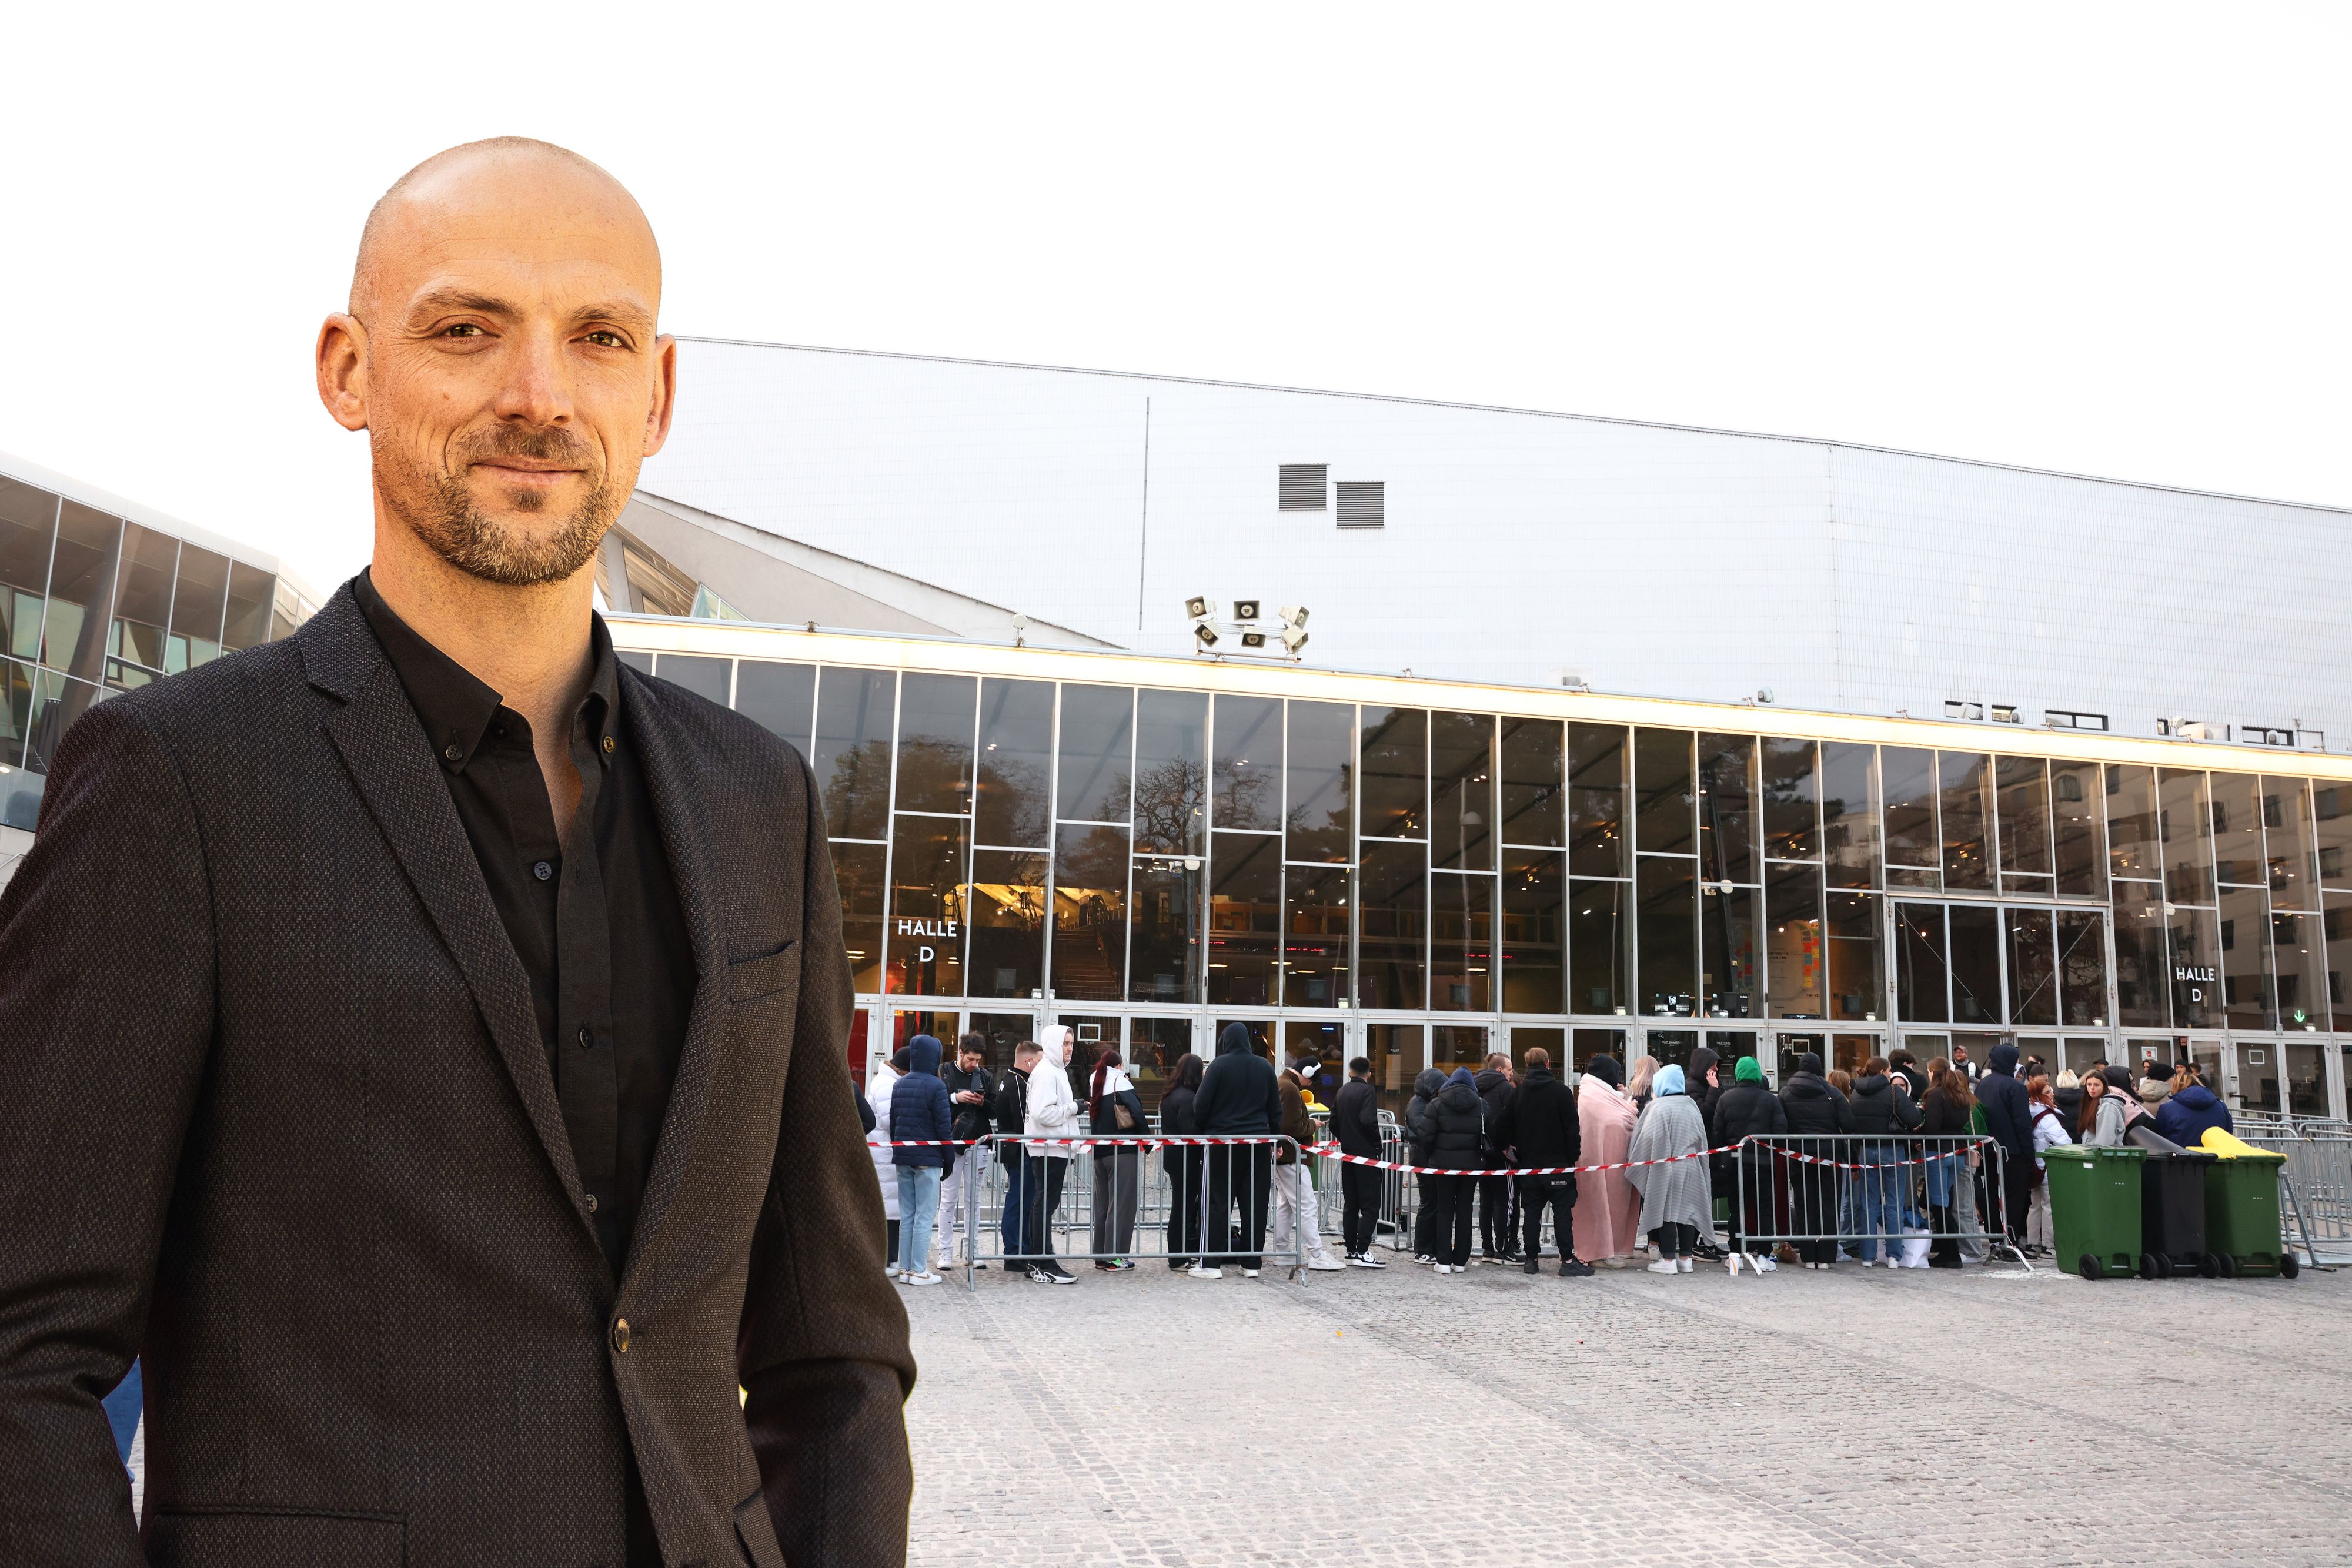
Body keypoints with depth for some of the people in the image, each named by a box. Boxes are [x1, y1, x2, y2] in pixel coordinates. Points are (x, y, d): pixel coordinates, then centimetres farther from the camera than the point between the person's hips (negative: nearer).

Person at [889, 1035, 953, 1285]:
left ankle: (905, 1268, 13)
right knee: (925, 1216, -2)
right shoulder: (935, 1085, -12)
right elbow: (944, 1125, -12)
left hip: (902, 1157, 7)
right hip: (928, 1159, -6)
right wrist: (948, 1159, -4)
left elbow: (893, 1122, 14)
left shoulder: (899, 1085, 9)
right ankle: (919, 1271, -1)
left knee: (906, 1215, 11)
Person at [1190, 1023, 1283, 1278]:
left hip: (1222, 1142, -3)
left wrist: (1204, 1129, 8)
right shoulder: (1265, 1066, 6)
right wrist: (1273, 1139, 16)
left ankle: (1211, 1262, 1)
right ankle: (1251, 1263, 9)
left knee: (1218, 1202, 2)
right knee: (1255, 1203, 7)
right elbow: (1276, 1109, 9)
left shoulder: (1219, 1065, -7)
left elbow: (1200, 1105, -10)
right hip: (1258, 1142, 3)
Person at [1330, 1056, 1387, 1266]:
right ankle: (1362, 1251, -14)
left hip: (1347, 1155, 7)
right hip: (1366, 1154, -7)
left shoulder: (1341, 1092, 12)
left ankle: (1350, 1247, 14)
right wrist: (1377, 1144, -9)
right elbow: (1368, 1121, -22)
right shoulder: (1367, 1091, -10)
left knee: (1350, 1204, 12)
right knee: (1370, 1205, -6)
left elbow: (1334, 1124, 12)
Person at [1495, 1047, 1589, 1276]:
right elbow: (1572, 1127, -9)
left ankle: (1531, 1259, 9)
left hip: (1528, 1162, 4)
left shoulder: (1517, 1092, 4)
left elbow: (1504, 1124, 5)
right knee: (1563, 1212, 0)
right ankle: (1568, 1261, -3)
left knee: (1531, 1212, 8)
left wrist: (1504, 1147, 18)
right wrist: (1574, 1156, -2)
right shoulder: (1562, 1091, -8)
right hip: (1558, 1162, -4)